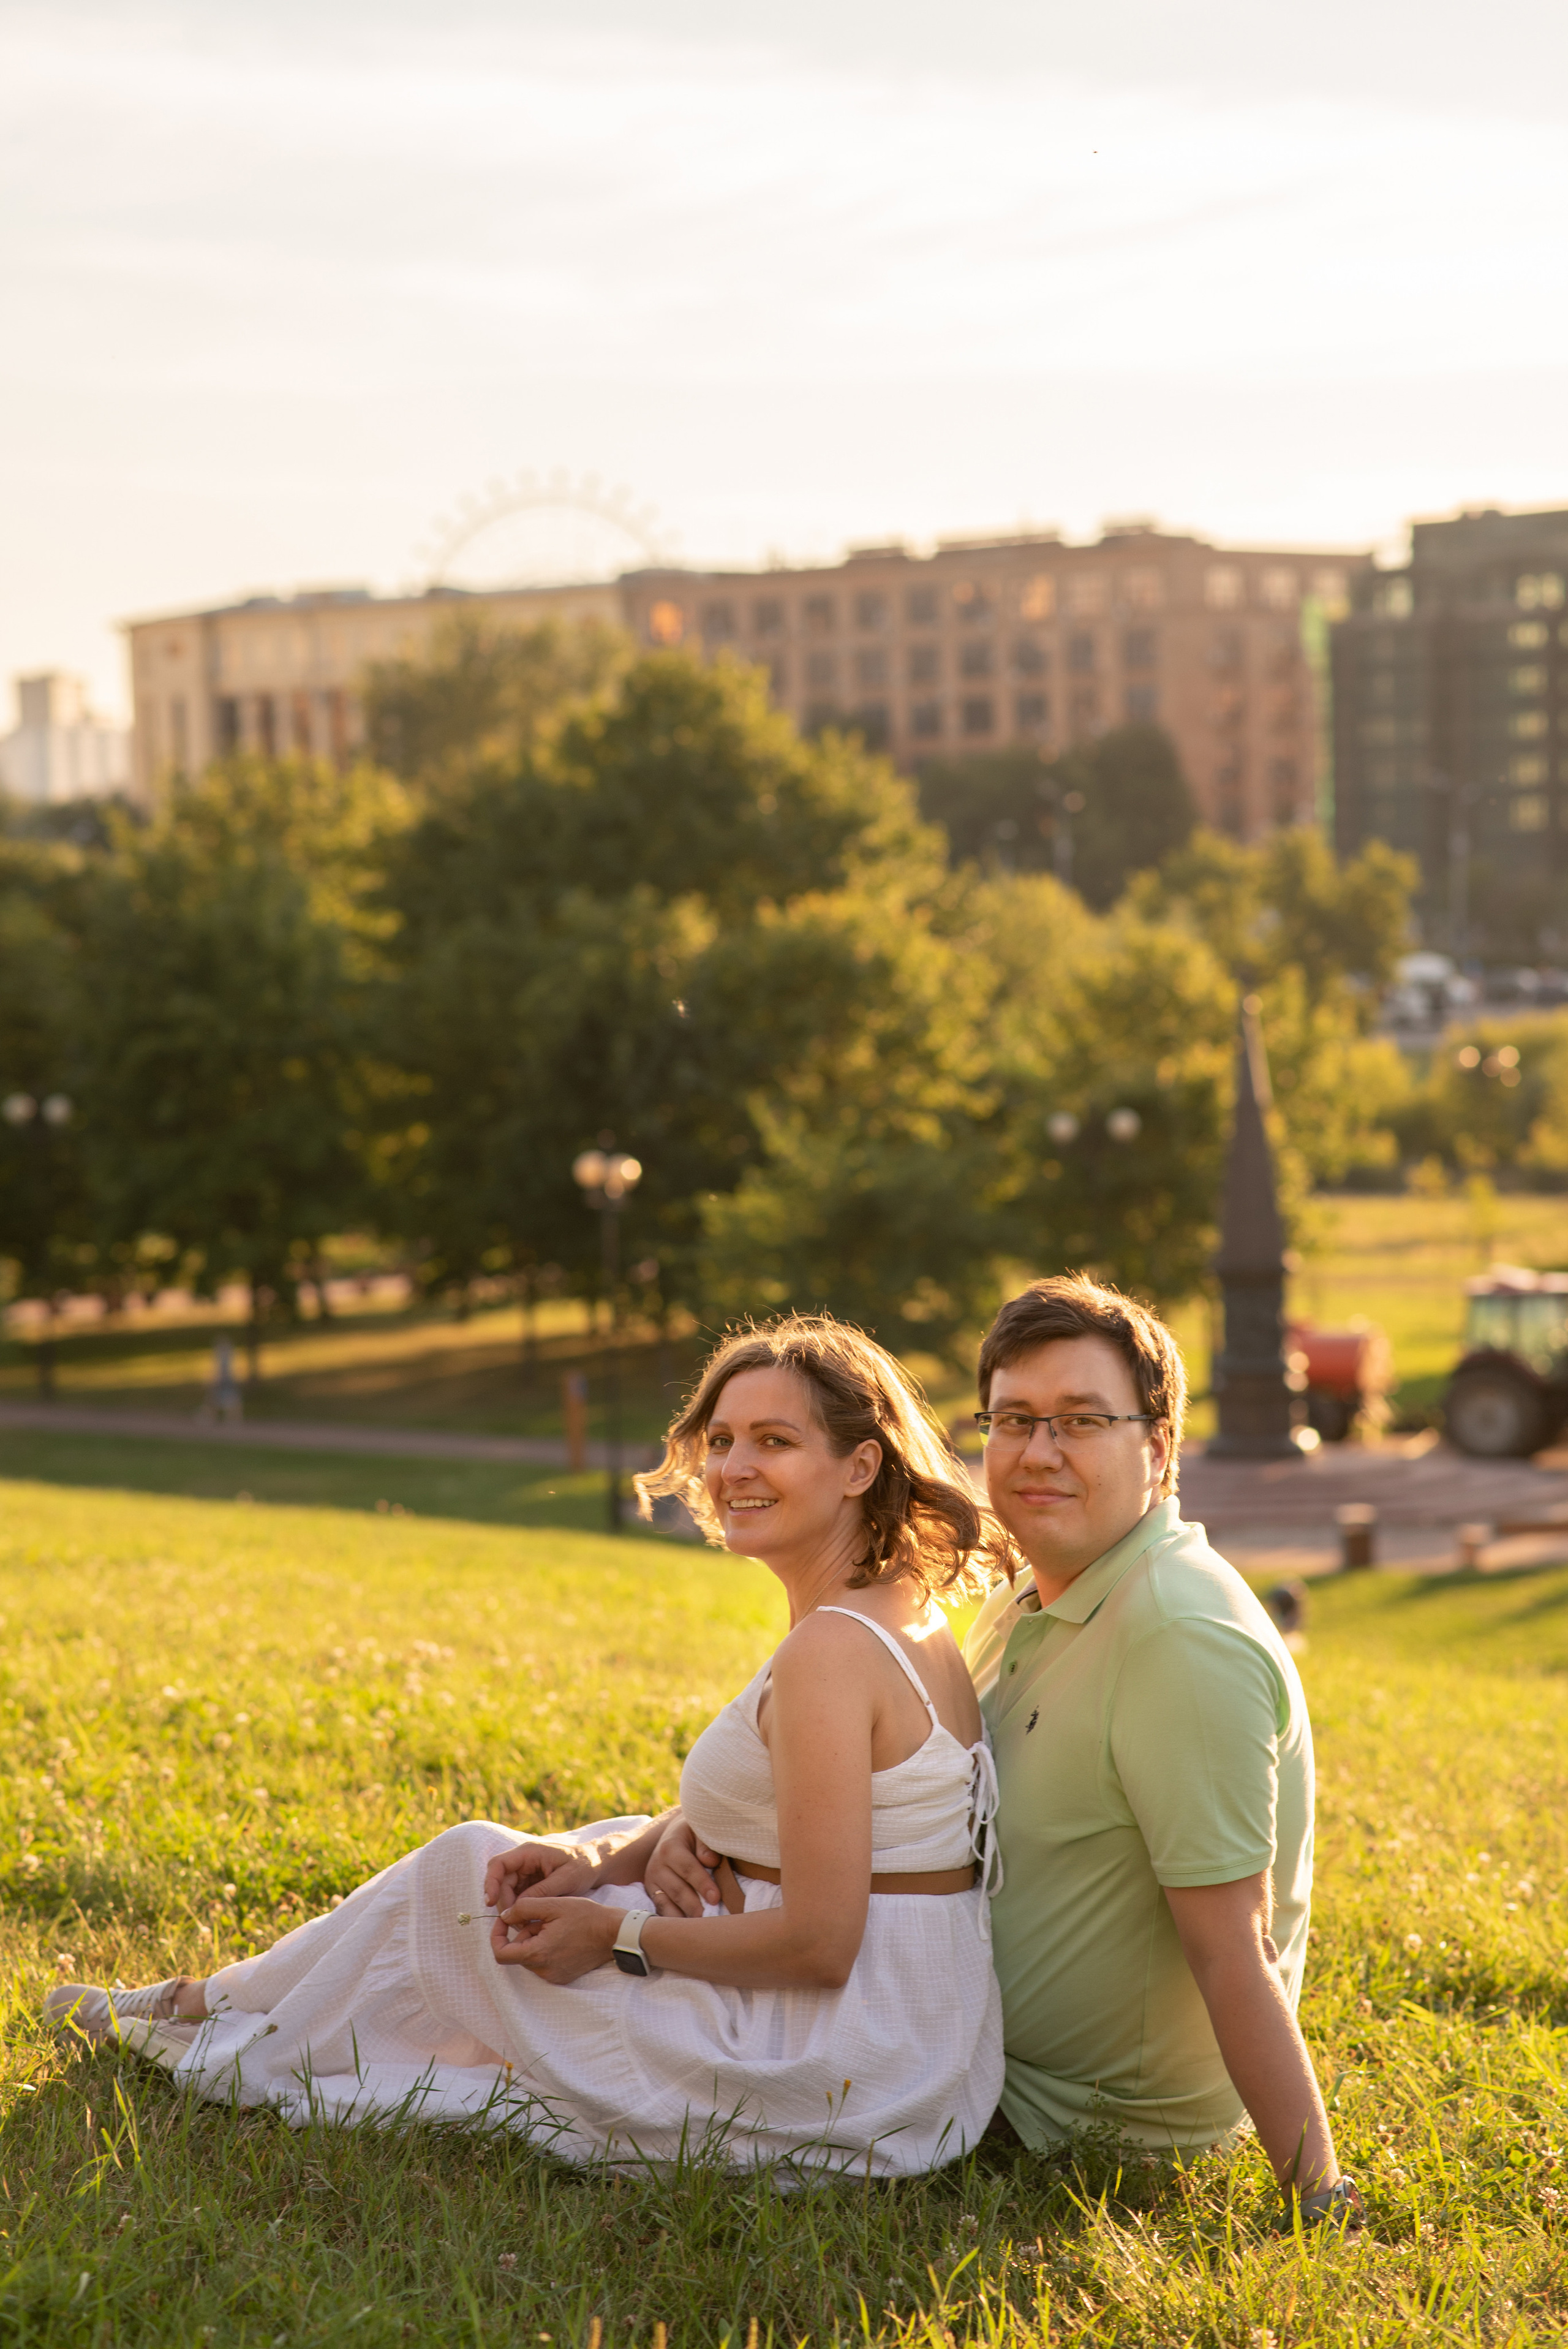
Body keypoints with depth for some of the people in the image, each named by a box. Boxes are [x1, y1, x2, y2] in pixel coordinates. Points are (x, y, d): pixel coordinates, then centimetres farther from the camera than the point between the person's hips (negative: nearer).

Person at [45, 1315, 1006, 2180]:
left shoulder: (833, 1650, -21)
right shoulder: (908, 1618, 9)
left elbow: (818, 1942, -23)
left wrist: (617, 1936, -11)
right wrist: (601, 1862, 2)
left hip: (823, 2091, -9)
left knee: (465, 1870, 6)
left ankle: (248, 2041, 30)